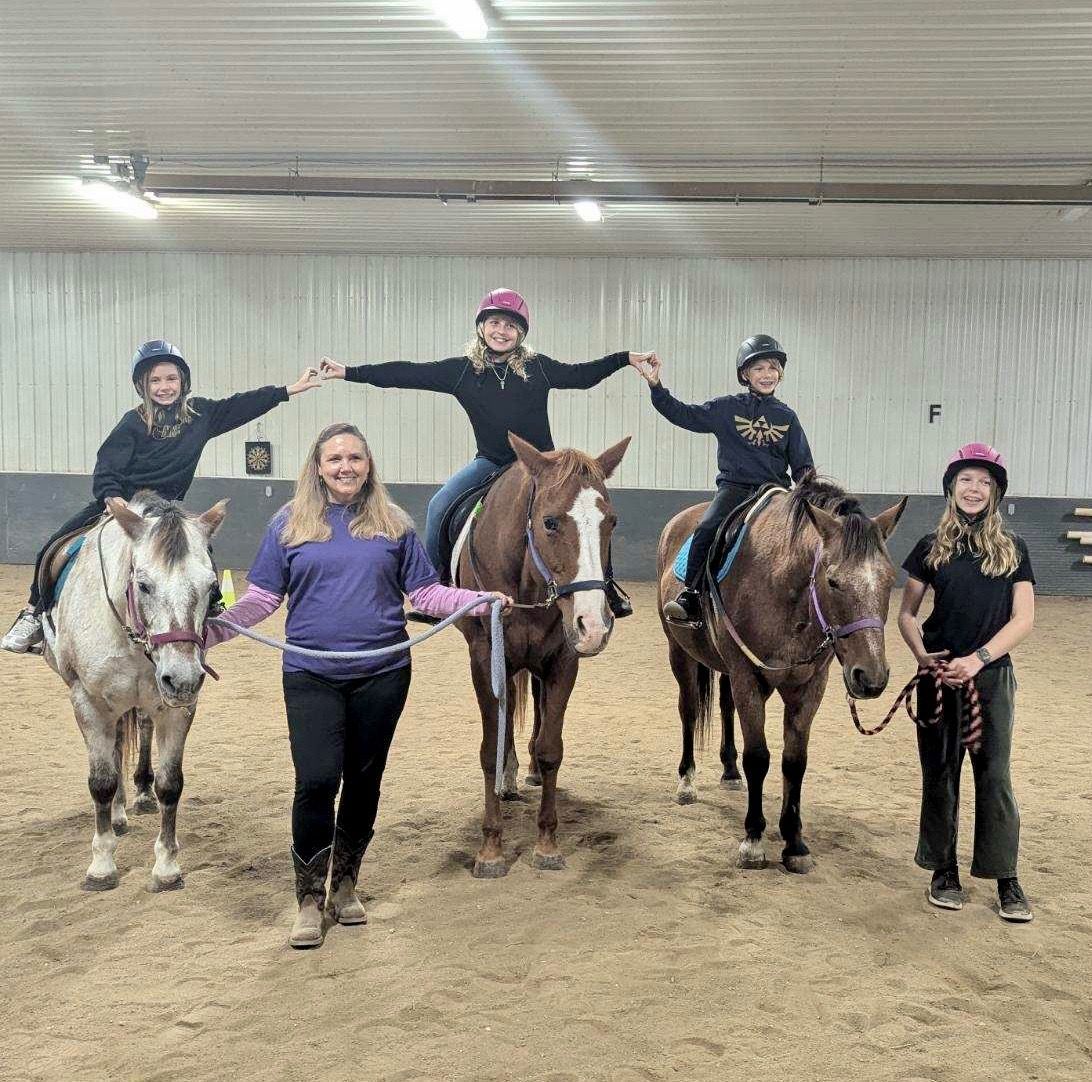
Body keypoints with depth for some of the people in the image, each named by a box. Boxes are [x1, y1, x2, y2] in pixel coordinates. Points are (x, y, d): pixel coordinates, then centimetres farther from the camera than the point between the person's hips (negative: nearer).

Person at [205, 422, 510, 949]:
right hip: (311, 675, -2)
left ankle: (344, 885, 30)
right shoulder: (290, 523, 3)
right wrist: (213, 629, -11)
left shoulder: (394, 524, 6)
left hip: (382, 674, 2)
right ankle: (309, 898, 8)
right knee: (316, 781, -9)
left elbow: (425, 592, 6)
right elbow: (262, 597, 4)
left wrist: (482, 600, -8)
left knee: (364, 780, 10)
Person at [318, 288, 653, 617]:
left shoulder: (538, 367, -3)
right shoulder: (462, 370, -4)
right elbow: (409, 374, -6)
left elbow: (580, 375, 9)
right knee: (439, 507, -15)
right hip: (490, 463, 1)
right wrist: (349, 372, -9)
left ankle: (606, 583, 10)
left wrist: (625, 359, 3)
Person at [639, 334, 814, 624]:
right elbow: (682, 414, 7)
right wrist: (655, 386, -1)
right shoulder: (726, 408, 9)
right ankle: (691, 595, -21)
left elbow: (801, 464, 15)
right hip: (733, 486, -1)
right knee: (708, 528, -28)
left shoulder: (786, 417, 12)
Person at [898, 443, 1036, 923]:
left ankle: (1007, 881, 11)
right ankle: (944, 871, 20)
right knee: (939, 774, 8)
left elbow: (1023, 619, -3)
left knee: (994, 775, 2)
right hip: (939, 676, 1)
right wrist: (923, 655, -12)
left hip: (991, 675, -1)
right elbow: (906, 613, 6)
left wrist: (977, 659, -15)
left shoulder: (1012, 550, 3)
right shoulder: (931, 547, 4)